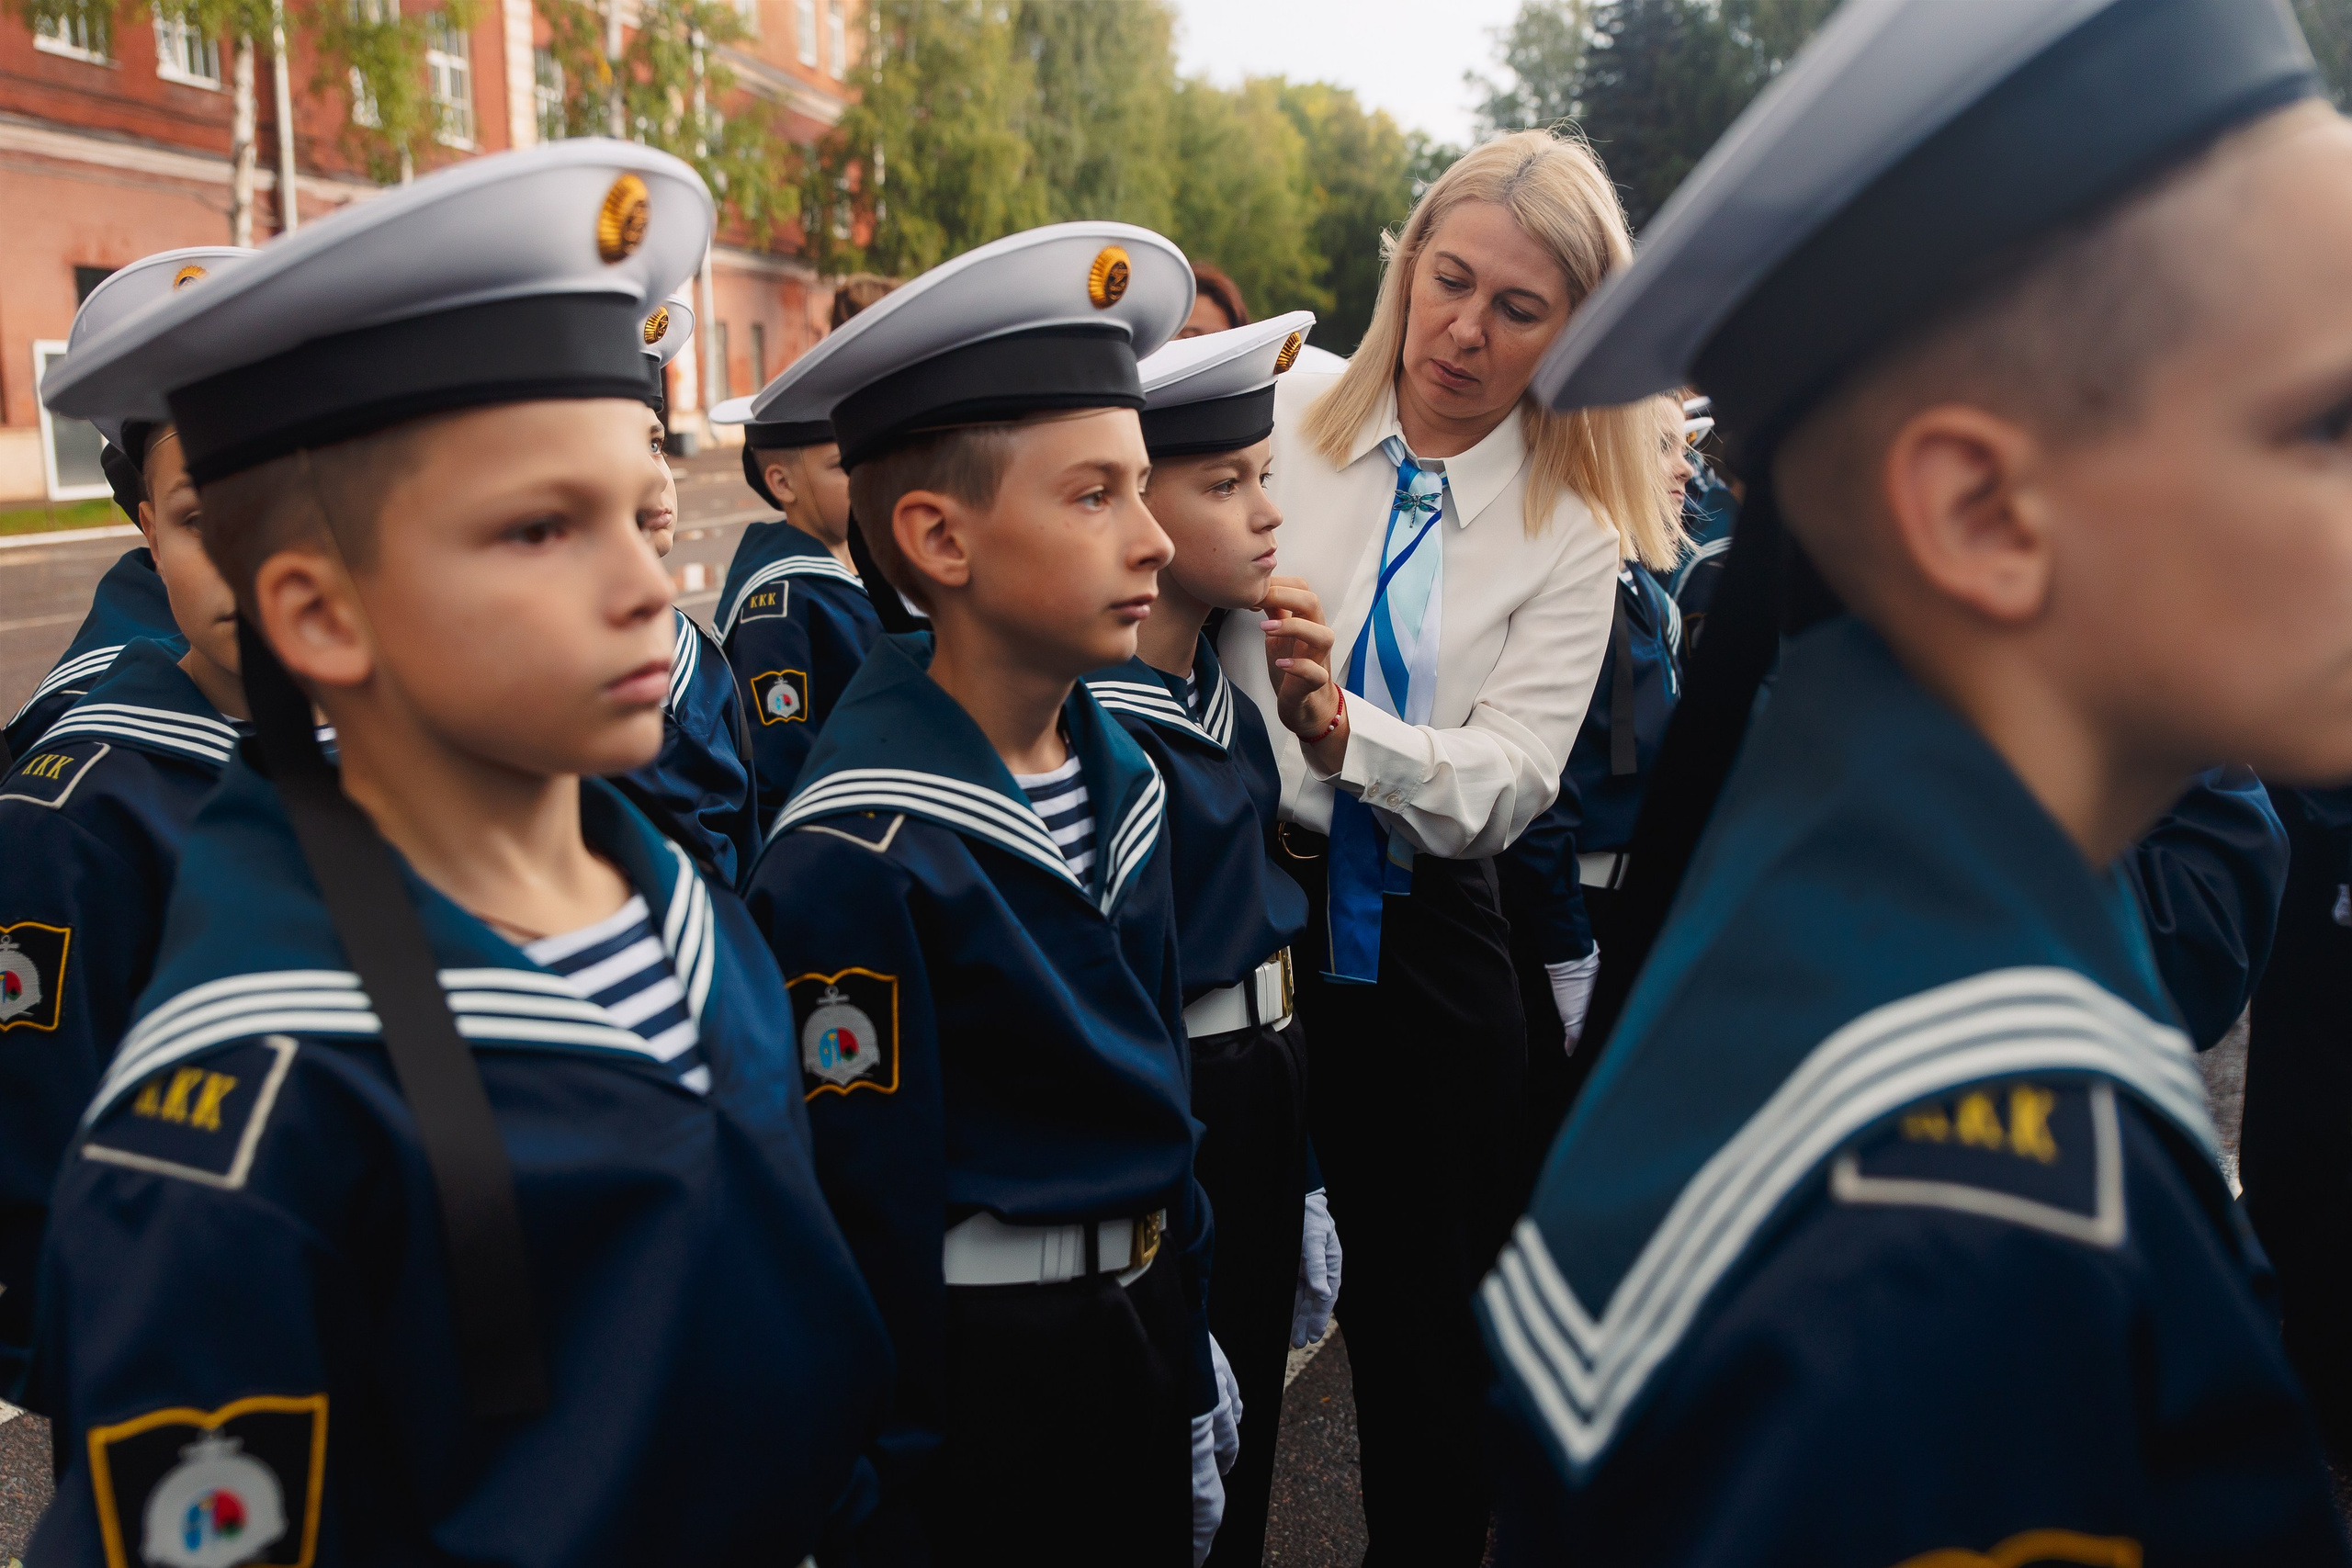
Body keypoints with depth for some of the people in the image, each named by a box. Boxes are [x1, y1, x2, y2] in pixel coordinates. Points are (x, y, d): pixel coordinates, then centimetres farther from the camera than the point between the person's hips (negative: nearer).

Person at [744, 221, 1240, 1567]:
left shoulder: (1119, 771, 1)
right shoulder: (859, 853, -24)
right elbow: (872, 1217, -18)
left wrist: (1188, 1353, 14)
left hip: (1142, 1345, 8)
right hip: (980, 1390, -7)